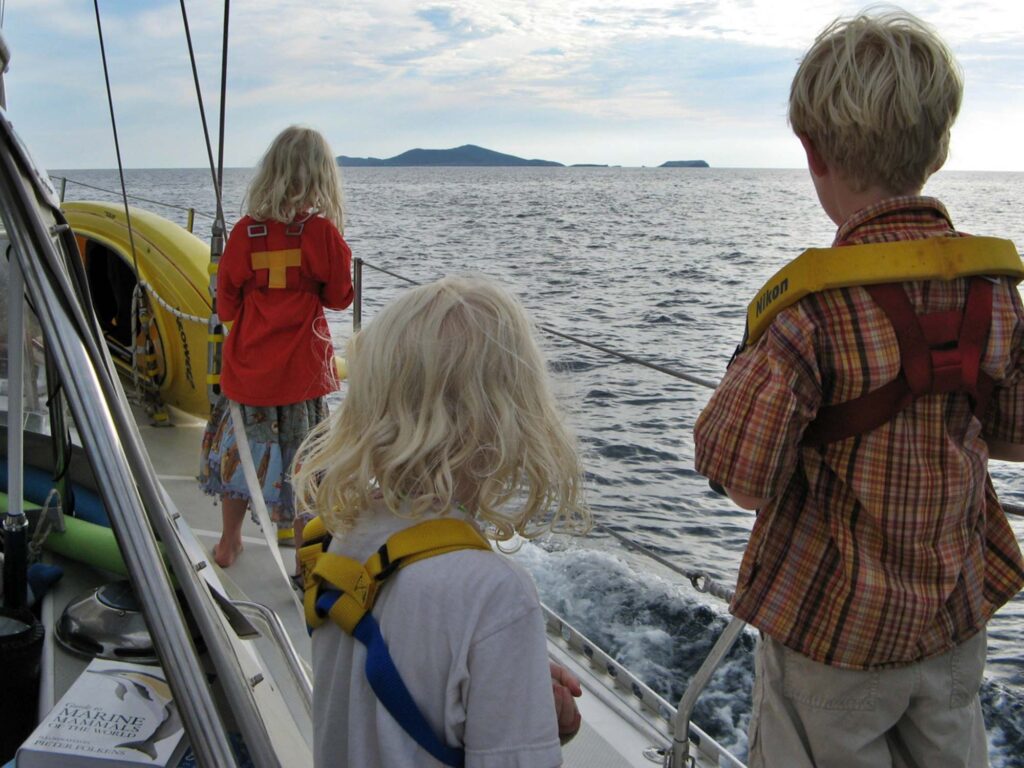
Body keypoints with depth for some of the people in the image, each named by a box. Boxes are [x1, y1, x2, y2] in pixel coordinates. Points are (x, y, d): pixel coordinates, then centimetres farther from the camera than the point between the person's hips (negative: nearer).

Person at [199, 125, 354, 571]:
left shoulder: (245, 232, -5)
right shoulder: (322, 231, -12)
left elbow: (226, 304, 3)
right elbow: (339, 297, -1)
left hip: (248, 363, 3)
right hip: (302, 367, -2)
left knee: (241, 448, 19)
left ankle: (229, 544, 33)